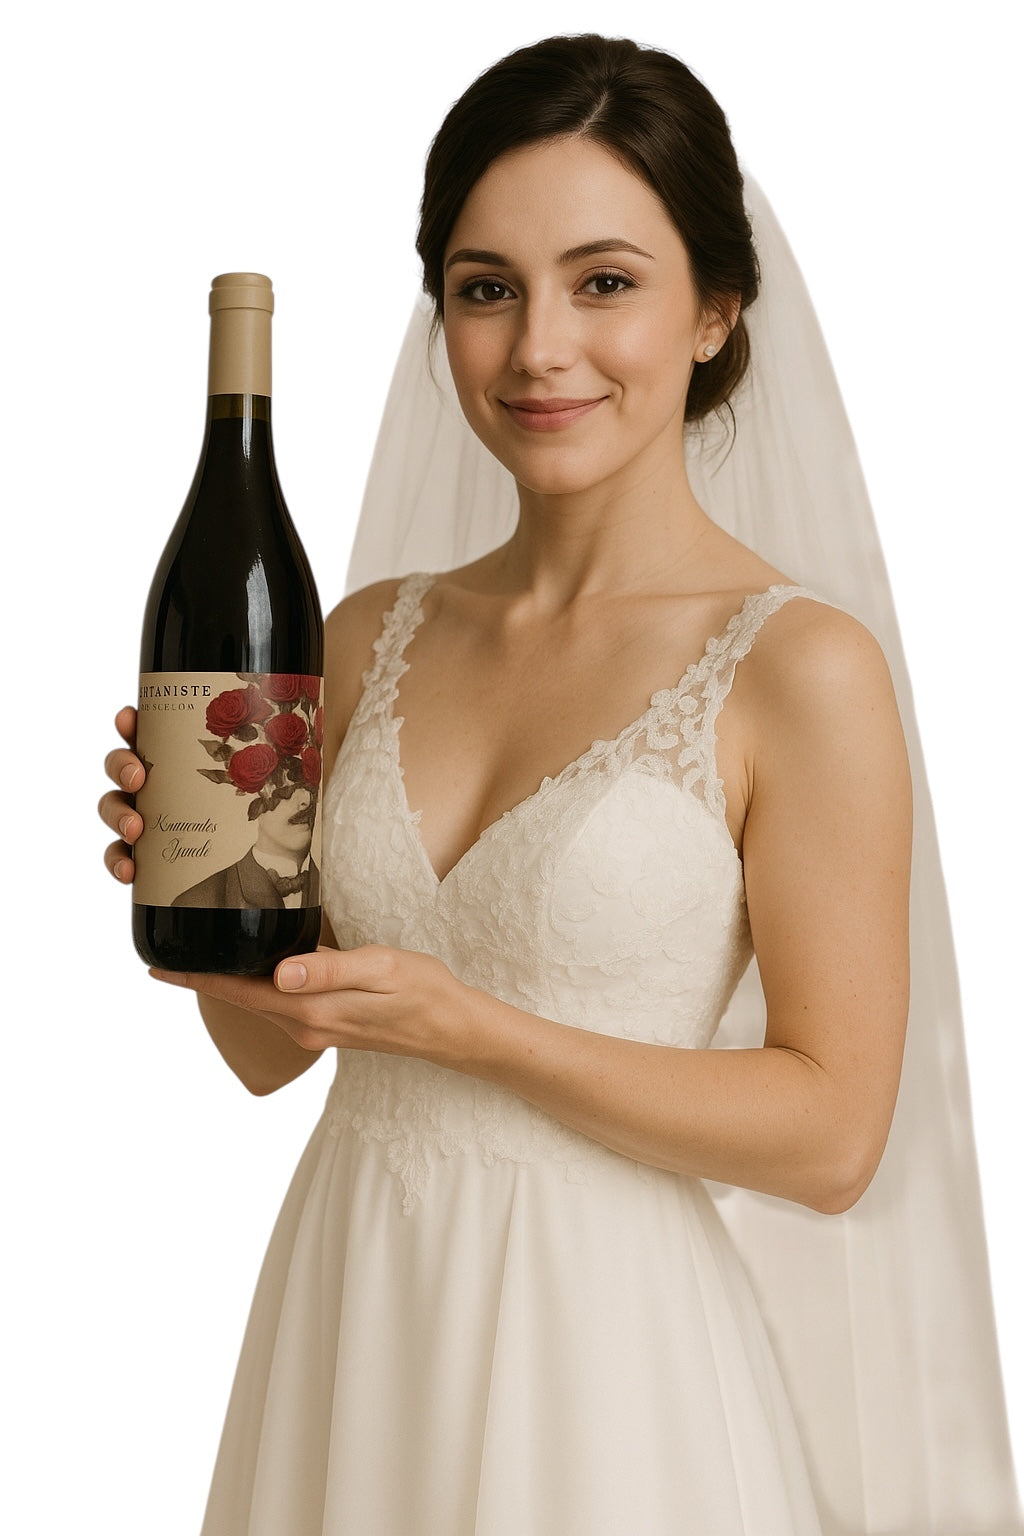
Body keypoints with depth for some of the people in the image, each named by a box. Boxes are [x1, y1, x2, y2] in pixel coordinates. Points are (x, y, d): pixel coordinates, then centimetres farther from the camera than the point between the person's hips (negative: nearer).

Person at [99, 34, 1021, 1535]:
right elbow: (273, 1048, 9)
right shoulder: (372, 634, 2)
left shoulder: (803, 667, -14)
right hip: (356, 1304, 5)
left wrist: (469, 1026, -20)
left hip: (612, 1346, -4)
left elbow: (832, 1134, -14)